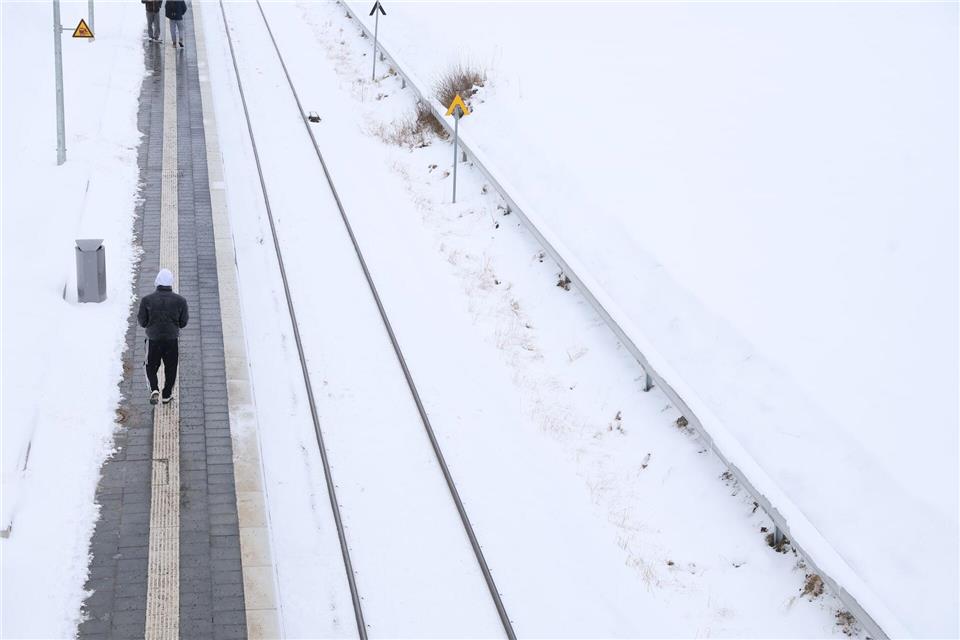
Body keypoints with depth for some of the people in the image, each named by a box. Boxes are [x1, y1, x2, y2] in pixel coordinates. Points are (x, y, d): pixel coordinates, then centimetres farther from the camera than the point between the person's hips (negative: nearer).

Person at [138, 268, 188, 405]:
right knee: (170, 368, 17)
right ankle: (167, 395, 23)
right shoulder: (180, 300, -8)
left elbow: (142, 322, -5)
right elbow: (183, 323, -2)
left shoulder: (147, 300, -10)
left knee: (151, 367, 15)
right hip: (172, 340, 1)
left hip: (153, 340, -1)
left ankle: (154, 389, -7)